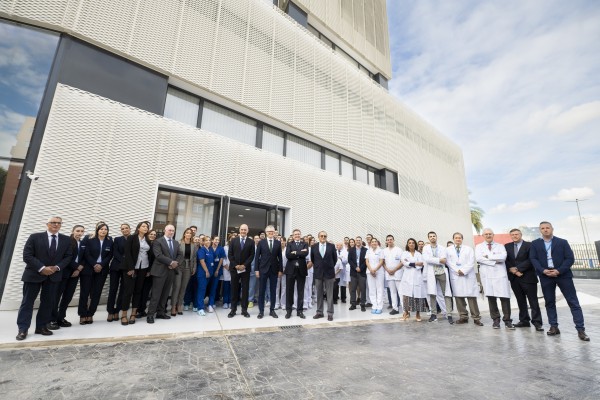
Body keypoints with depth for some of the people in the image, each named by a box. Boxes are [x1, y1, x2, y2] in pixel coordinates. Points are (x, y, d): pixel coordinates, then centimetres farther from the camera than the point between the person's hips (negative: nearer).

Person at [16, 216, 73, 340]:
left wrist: (57, 267, -12)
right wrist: (41, 268, -18)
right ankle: (23, 329, 12)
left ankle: (42, 327, 17)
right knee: (28, 301, 3)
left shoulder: (66, 240, 4)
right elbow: (27, 255, -8)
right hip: (34, 274, -2)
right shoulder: (34, 237, -3)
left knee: (48, 302, 7)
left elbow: (68, 256, 4)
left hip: (54, 275, 3)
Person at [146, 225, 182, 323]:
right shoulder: (158, 241, -4)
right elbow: (158, 255, -16)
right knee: (156, 294, -2)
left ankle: (161, 313, 20)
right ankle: (150, 315, 7)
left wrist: (176, 263, -10)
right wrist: (171, 262, -19)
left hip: (171, 271, 6)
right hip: (160, 271, -6)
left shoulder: (176, 243, 15)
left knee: (165, 294, 11)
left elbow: (180, 255, 9)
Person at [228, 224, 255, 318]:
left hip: (245, 269, 0)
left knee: (245, 289, 4)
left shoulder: (251, 241, 3)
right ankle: (233, 309, 15)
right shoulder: (233, 240, 6)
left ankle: (244, 310, 12)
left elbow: (252, 255, -1)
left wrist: (244, 265, -12)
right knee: (234, 289, 6)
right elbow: (230, 254, 1)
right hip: (234, 268, 1)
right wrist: (235, 265, -9)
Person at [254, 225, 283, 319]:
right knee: (261, 291, 5)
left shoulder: (278, 243, 5)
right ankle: (261, 311, 15)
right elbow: (257, 256, 0)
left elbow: (280, 257, 5)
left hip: (274, 270, 1)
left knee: (273, 291, 8)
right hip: (263, 269, -1)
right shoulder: (261, 242, 1)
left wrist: (280, 270, 1)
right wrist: (256, 269, -6)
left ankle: (272, 310, 19)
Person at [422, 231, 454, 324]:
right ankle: (433, 314, 9)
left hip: (442, 272, 1)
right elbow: (426, 259, -9)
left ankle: (449, 314, 1)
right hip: (431, 273, 0)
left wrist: (433, 260, -8)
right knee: (432, 294, 1)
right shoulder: (425, 248, 8)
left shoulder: (442, 248, 11)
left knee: (446, 294, -2)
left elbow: (444, 260, -4)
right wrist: (439, 260, -11)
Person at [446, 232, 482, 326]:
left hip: (468, 276, -1)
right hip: (455, 276, 1)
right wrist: (457, 271, -10)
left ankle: (476, 318, 3)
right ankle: (463, 317, 10)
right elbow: (448, 262, 3)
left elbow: (471, 262, 1)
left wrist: (463, 271, -11)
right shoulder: (448, 250, 11)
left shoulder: (468, 249, 12)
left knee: (472, 297, -3)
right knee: (458, 297, 2)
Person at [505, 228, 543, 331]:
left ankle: (537, 322, 9)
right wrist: (511, 270, -10)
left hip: (528, 277, -4)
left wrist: (517, 268, -15)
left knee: (533, 301, 2)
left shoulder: (529, 245, -3)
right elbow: (506, 260, 6)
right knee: (520, 300, 11)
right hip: (514, 277, 4)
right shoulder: (507, 246, 10)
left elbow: (530, 260, -12)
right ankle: (524, 320, 20)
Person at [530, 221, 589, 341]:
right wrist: (543, 270, -14)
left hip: (563, 275, -1)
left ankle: (581, 329, 6)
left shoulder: (562, 242, 4)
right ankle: (554, 327, 16)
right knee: (549, 302, 7)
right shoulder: (535, 244, 7)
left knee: (573, 302, 0)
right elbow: (533, 259, 1)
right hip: (545, 276, 1)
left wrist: (559, 271, -15)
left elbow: (570, 258, -3)